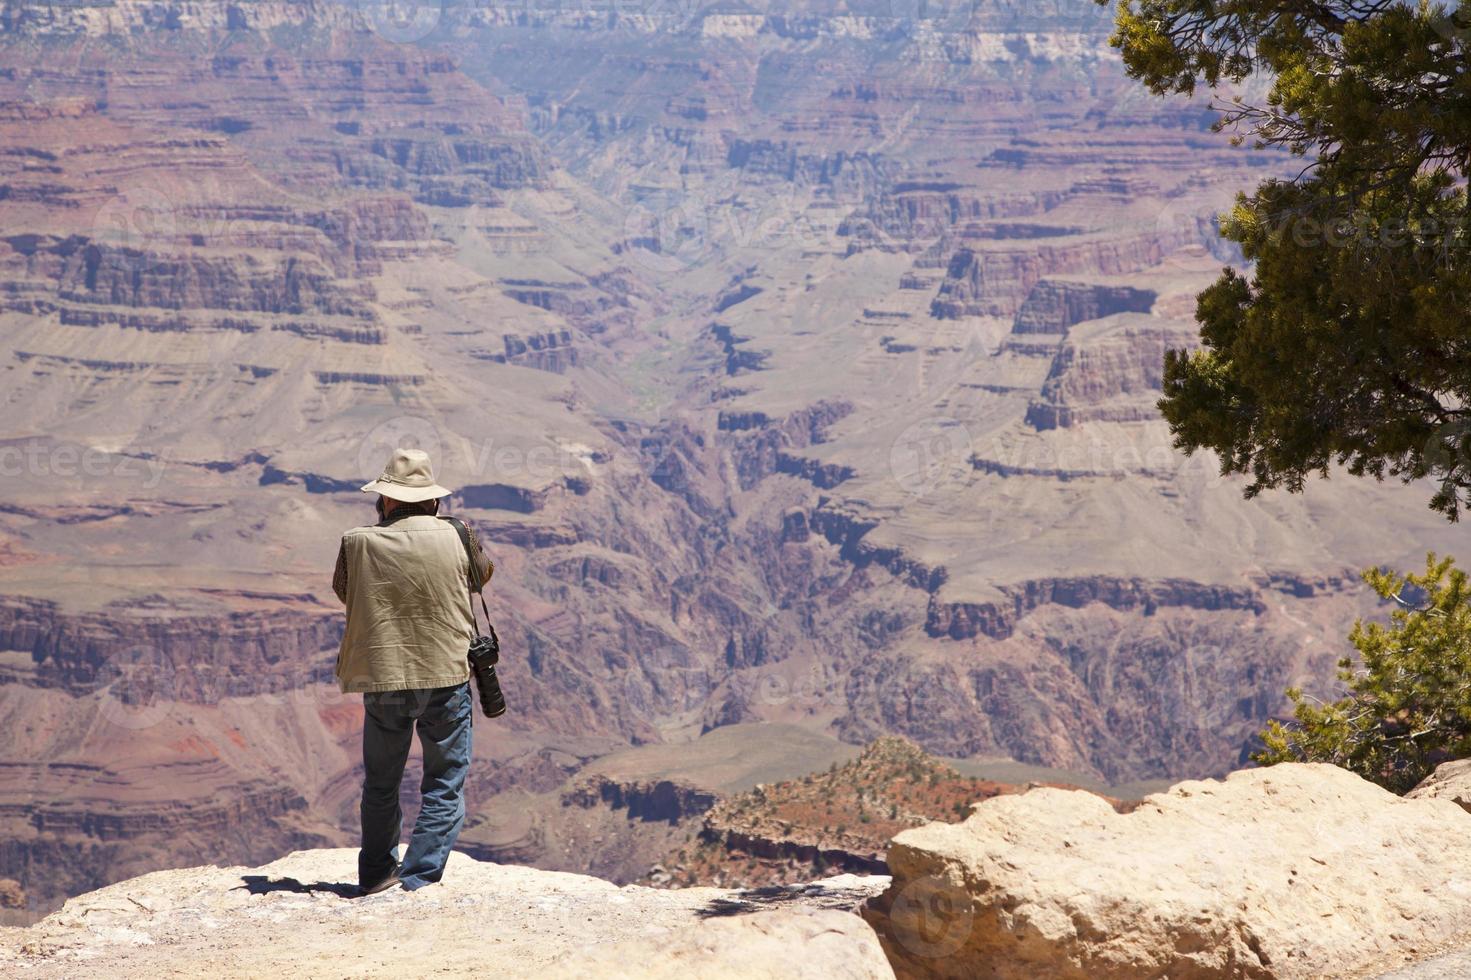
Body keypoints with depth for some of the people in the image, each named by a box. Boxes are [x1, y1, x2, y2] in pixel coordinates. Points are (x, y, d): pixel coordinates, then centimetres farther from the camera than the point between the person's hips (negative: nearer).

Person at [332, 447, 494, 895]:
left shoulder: (358, 544, -7)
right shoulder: (456, 539, -6)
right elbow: (484, 573, 14)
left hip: (382, 681, 1)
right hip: (447, 678, -1)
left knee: (381, 785, 19)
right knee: (444, 788, 9)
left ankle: (376, 876, 30)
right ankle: (420, 880, 3)